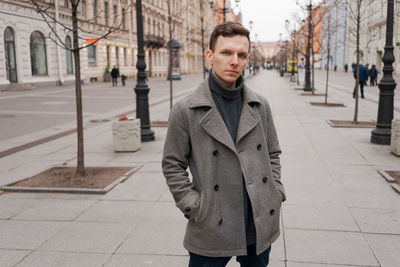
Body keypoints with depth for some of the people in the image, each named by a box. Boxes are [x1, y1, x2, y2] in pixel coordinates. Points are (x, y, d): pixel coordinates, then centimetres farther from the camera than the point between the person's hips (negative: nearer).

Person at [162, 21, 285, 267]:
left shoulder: (260, 106, 3)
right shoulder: (186, 111, -8)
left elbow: (273, 154, 13)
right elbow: (173, 165, -3)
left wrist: (276, 195, 3)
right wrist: (194, 208, -9)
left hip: (260, 227, 4)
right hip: (212, 230, -3)